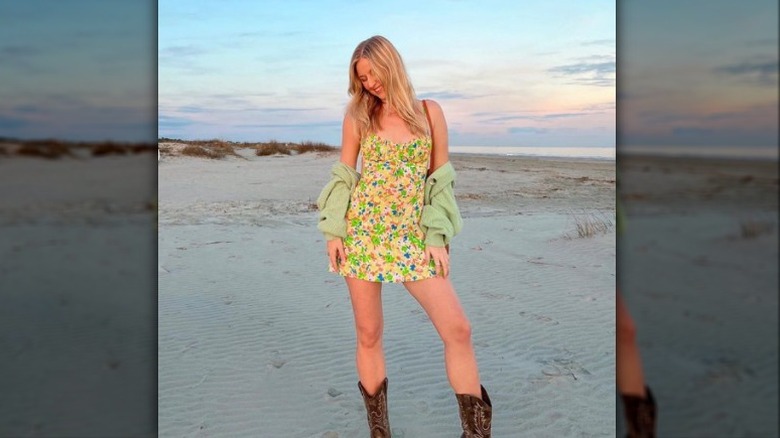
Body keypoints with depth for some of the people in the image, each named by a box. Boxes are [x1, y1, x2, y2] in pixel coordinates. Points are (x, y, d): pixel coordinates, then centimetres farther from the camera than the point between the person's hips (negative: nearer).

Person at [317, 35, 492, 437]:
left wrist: (439, 237, -3)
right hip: (361, 232, 1)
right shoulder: (358, 116, 6)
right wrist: (333, 232, 0)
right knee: (368, 334, 5)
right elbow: (343, 175, 8)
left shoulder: (429, 112, 5)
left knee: (458, 329, -9)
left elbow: (441, 177, 4)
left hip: (413, 237, 0)